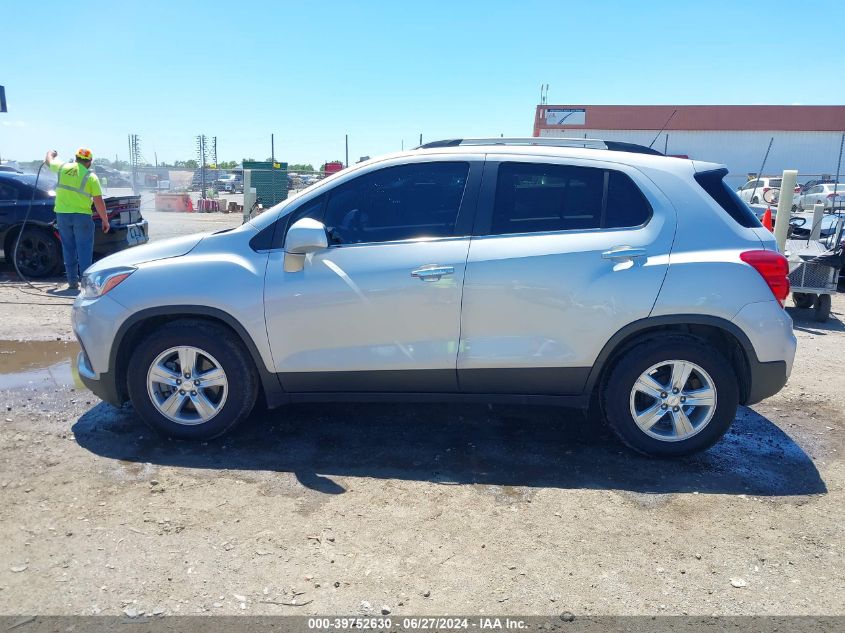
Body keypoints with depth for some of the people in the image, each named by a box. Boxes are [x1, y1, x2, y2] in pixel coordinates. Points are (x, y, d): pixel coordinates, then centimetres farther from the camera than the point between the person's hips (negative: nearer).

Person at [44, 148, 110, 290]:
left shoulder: (62, 168, 4)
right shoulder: (91, 177, -6)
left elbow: (49, 161, 27)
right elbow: (99, 202, -8)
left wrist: (51, 153, 49)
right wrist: (105, 220, 0)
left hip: (62, 215, 4)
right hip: (82, 216, -4)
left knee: (68, 249, 11)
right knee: (84, 249, -1)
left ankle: (72, 281, 14)